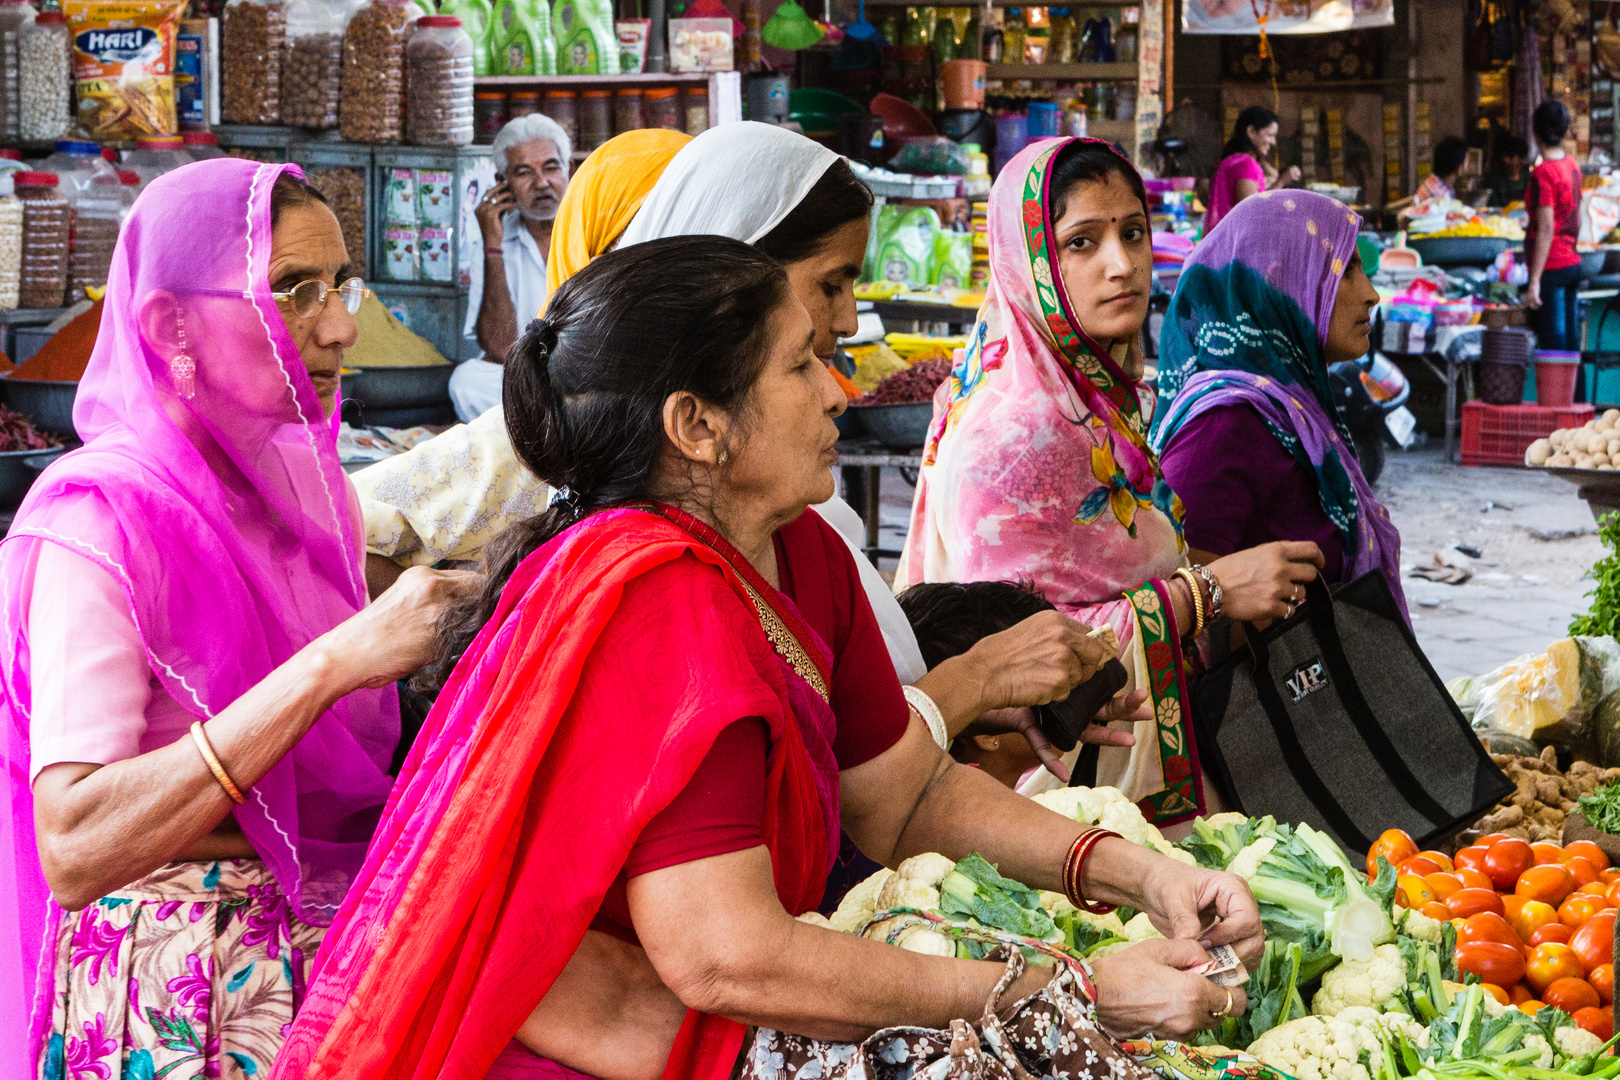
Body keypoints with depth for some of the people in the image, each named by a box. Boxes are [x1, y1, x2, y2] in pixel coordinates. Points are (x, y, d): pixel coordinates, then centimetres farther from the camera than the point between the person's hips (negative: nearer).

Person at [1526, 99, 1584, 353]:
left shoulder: (1542, 173, -16)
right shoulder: (1572, 166, 8)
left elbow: (1546, 230, -20)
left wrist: (1534, 281, -19)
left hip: (1551, 268, -8)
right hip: (1572, 264, 8)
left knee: (1553, 344, -7)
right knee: (1570, 340, 12)